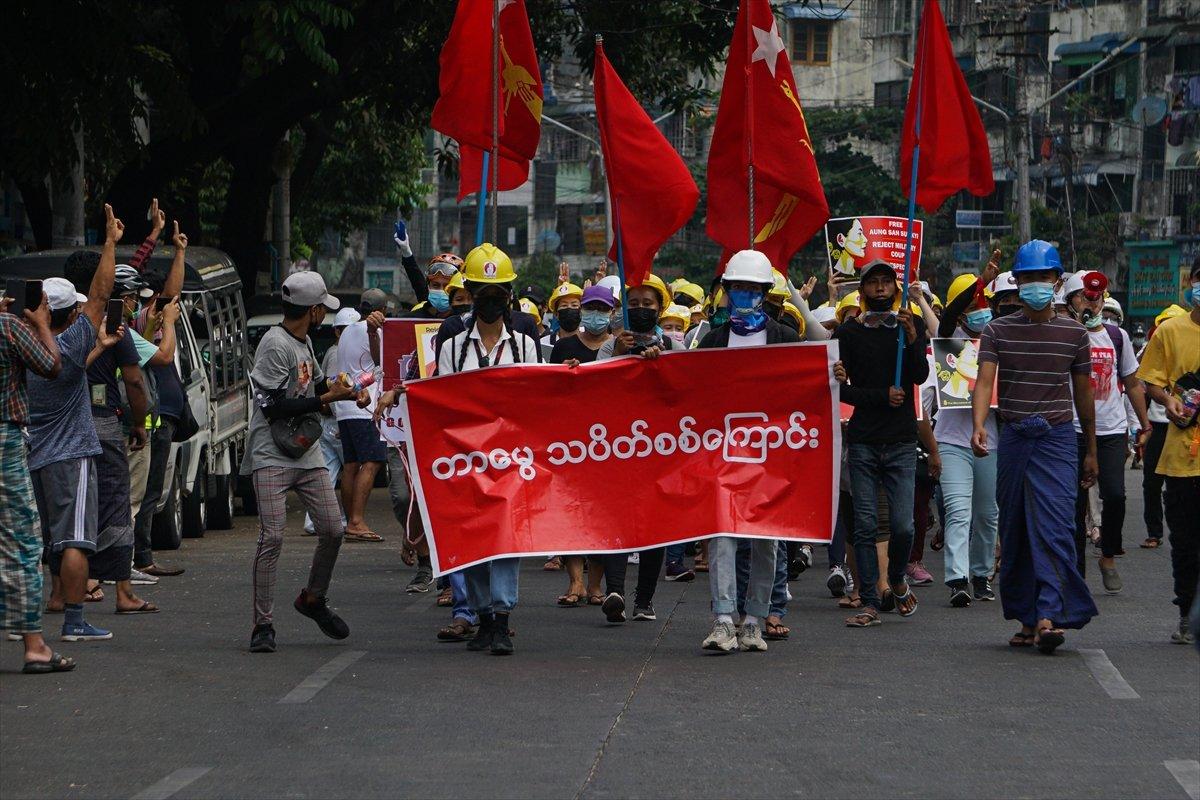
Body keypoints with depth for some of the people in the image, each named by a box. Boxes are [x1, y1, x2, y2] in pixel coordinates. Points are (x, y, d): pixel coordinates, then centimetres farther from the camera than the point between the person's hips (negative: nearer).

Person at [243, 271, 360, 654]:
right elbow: (274, 406, -19)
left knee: (332, 529, 6)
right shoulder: (275, 345, -14)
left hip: (307, 454, 8)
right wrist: (327, 398, -16)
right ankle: (263, 625, -9)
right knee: (272, 537, -13)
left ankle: (313, 600, 27)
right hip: (272, 457, -8)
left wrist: (341, 389, 11)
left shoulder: (304, 342, 14)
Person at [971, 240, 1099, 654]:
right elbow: (984, 381, -9)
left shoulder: (1074, 333, 6)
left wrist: (1090, 452, 15)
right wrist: (978, 425, -28)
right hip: (1012, 438, 2)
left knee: (1053, 527, -15)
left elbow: (1083, 394, 13)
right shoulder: (998, 331, 4)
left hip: (1057, 438, -2)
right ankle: (1027, 619, 16)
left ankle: (1050, 616, -23)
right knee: (1014, 531, 6)